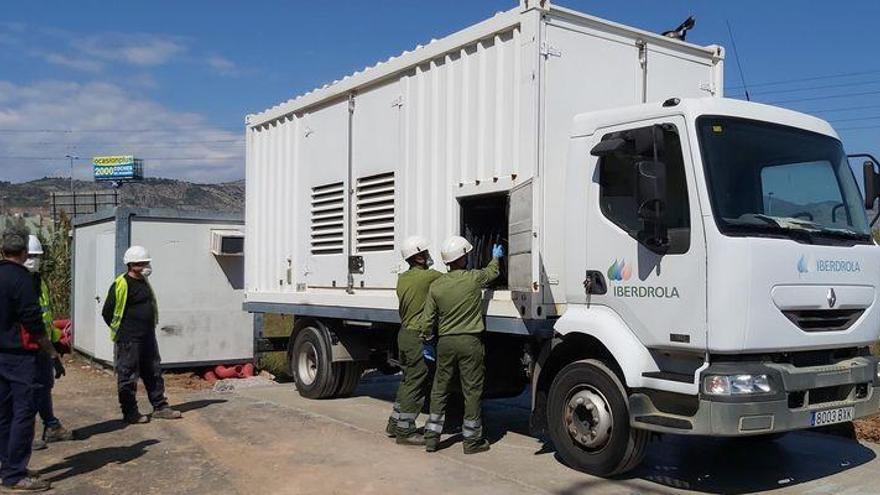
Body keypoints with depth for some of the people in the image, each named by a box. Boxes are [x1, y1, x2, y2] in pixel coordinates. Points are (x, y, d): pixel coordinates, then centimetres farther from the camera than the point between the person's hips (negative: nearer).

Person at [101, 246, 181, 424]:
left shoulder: (144, 282, 13)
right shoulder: (121, 284, -14)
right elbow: (107, 312, -13)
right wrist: (121, 331, -6)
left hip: (148, 337, 9)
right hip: (129, 340, -9)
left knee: (154, 372, 13)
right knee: (128, 376, 1)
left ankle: (160, 407, 21)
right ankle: (130, 413, 9)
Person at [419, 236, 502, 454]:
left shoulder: (436, 285, 0)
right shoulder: (474, 278, -8)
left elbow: (426, 321, 2)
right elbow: (492, 272, 16)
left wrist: (427, 342, 16)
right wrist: (495, 257, 36)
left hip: (445, 342, 3)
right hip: (470, 341, -3)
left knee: (439, 389, 12)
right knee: (472, 391, 5)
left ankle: (431, 437, 16)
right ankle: (472, 440, 12)